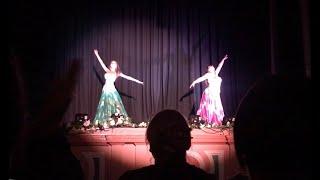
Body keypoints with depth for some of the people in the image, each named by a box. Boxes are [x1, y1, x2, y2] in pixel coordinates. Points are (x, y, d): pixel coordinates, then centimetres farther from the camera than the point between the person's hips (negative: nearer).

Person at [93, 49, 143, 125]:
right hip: (105, 91, 3)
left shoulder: (117, 73, 8)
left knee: (115, 106, -6)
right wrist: (97, 54, 21)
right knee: (104, 107, 0)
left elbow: (127, 77, 5)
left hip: (112, 91, -3)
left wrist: (137, 81, 1)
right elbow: (101, 62, 20)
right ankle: (104, 123, 2)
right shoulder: (107, 71, 15)